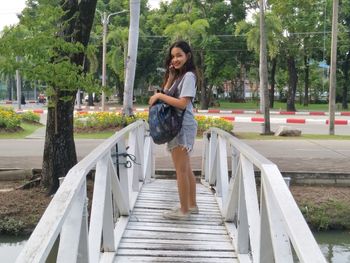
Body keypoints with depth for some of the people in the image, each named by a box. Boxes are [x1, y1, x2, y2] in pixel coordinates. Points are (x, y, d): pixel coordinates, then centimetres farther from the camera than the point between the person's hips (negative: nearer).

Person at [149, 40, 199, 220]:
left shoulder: (188, 76, -12)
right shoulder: (179, 76, 17)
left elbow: (182, 104, -22)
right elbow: (166, 93, 8)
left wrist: (159, 96, -15)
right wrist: (171, 76, -2)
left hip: (182, 126, -10)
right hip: (179, 126, 10)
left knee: (181, 170, -5)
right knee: (185, 169, 15)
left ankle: (184, 210, 1)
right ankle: (191, 205, 24)